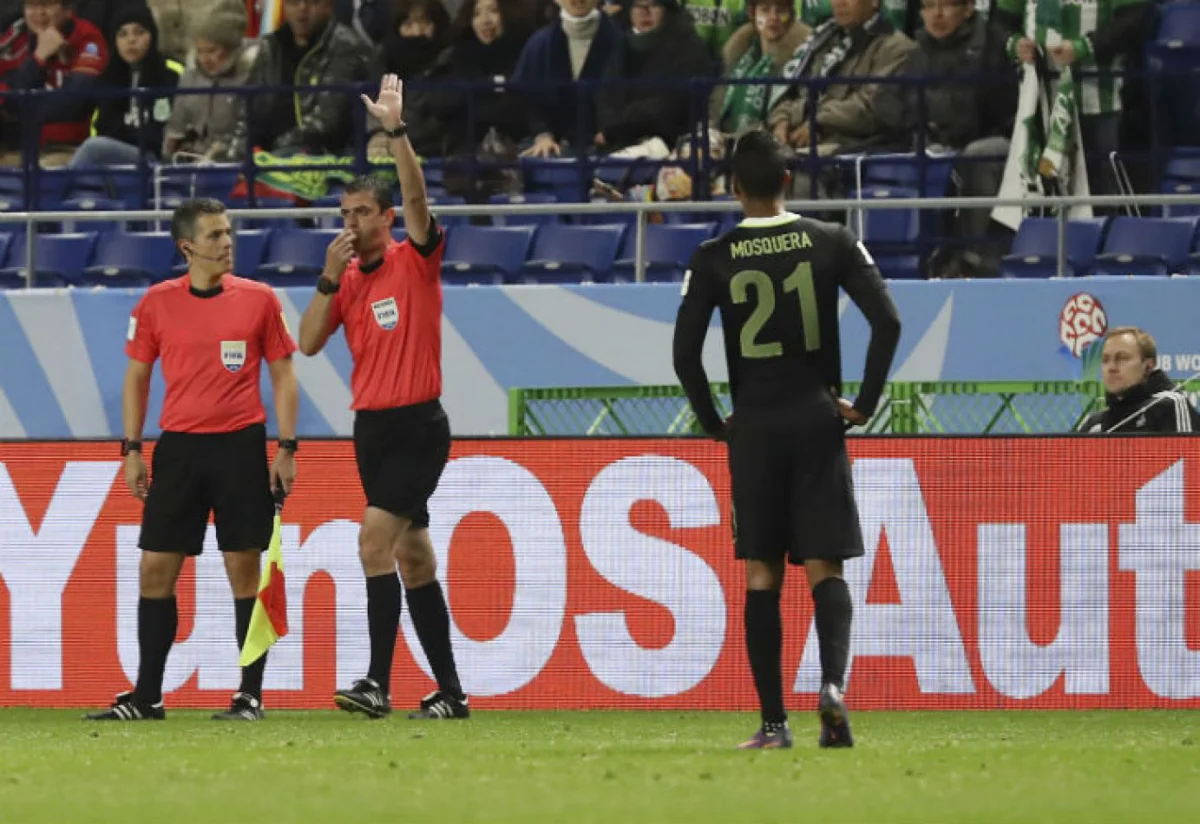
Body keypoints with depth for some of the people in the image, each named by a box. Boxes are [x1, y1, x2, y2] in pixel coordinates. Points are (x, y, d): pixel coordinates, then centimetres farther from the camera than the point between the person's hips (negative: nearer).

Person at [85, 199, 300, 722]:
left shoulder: (258, 299, 2)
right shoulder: (157, 303, 4)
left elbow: (283, 375, 5)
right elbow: (136, 377, 11)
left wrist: (287, 448, -2)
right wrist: (132, 450, 5)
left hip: (241, 446, -2)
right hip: (178, 447, 2)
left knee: (244, 570, -2)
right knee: (155, 570, 0)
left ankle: (251, 695, 3)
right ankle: (147, 697, 7)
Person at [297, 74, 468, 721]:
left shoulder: (415, 260, -4)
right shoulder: (346, 279, 11)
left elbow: (416, 196, -20)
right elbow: (308, 343, 4)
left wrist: (396, 129, -29)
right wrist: (329, 278, -6)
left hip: (417, 427, -7)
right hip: (371, 426, 7)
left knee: (376, 541, -19)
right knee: (413, 560, 9)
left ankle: (378, 683, -22)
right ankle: (448, 691, 15)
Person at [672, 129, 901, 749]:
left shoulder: (714, 258, -1)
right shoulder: (831, 243, 0)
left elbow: (685, 351, -5)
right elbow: (887, 322, -7)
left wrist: (713, 422, 6)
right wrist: (864, 403, 1)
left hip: (753, 425, 0)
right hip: (817, 418, 0)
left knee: (761, 575, 5)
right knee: (825, 568, 2)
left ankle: (773, 722, 3)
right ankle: (833, 681, -23)